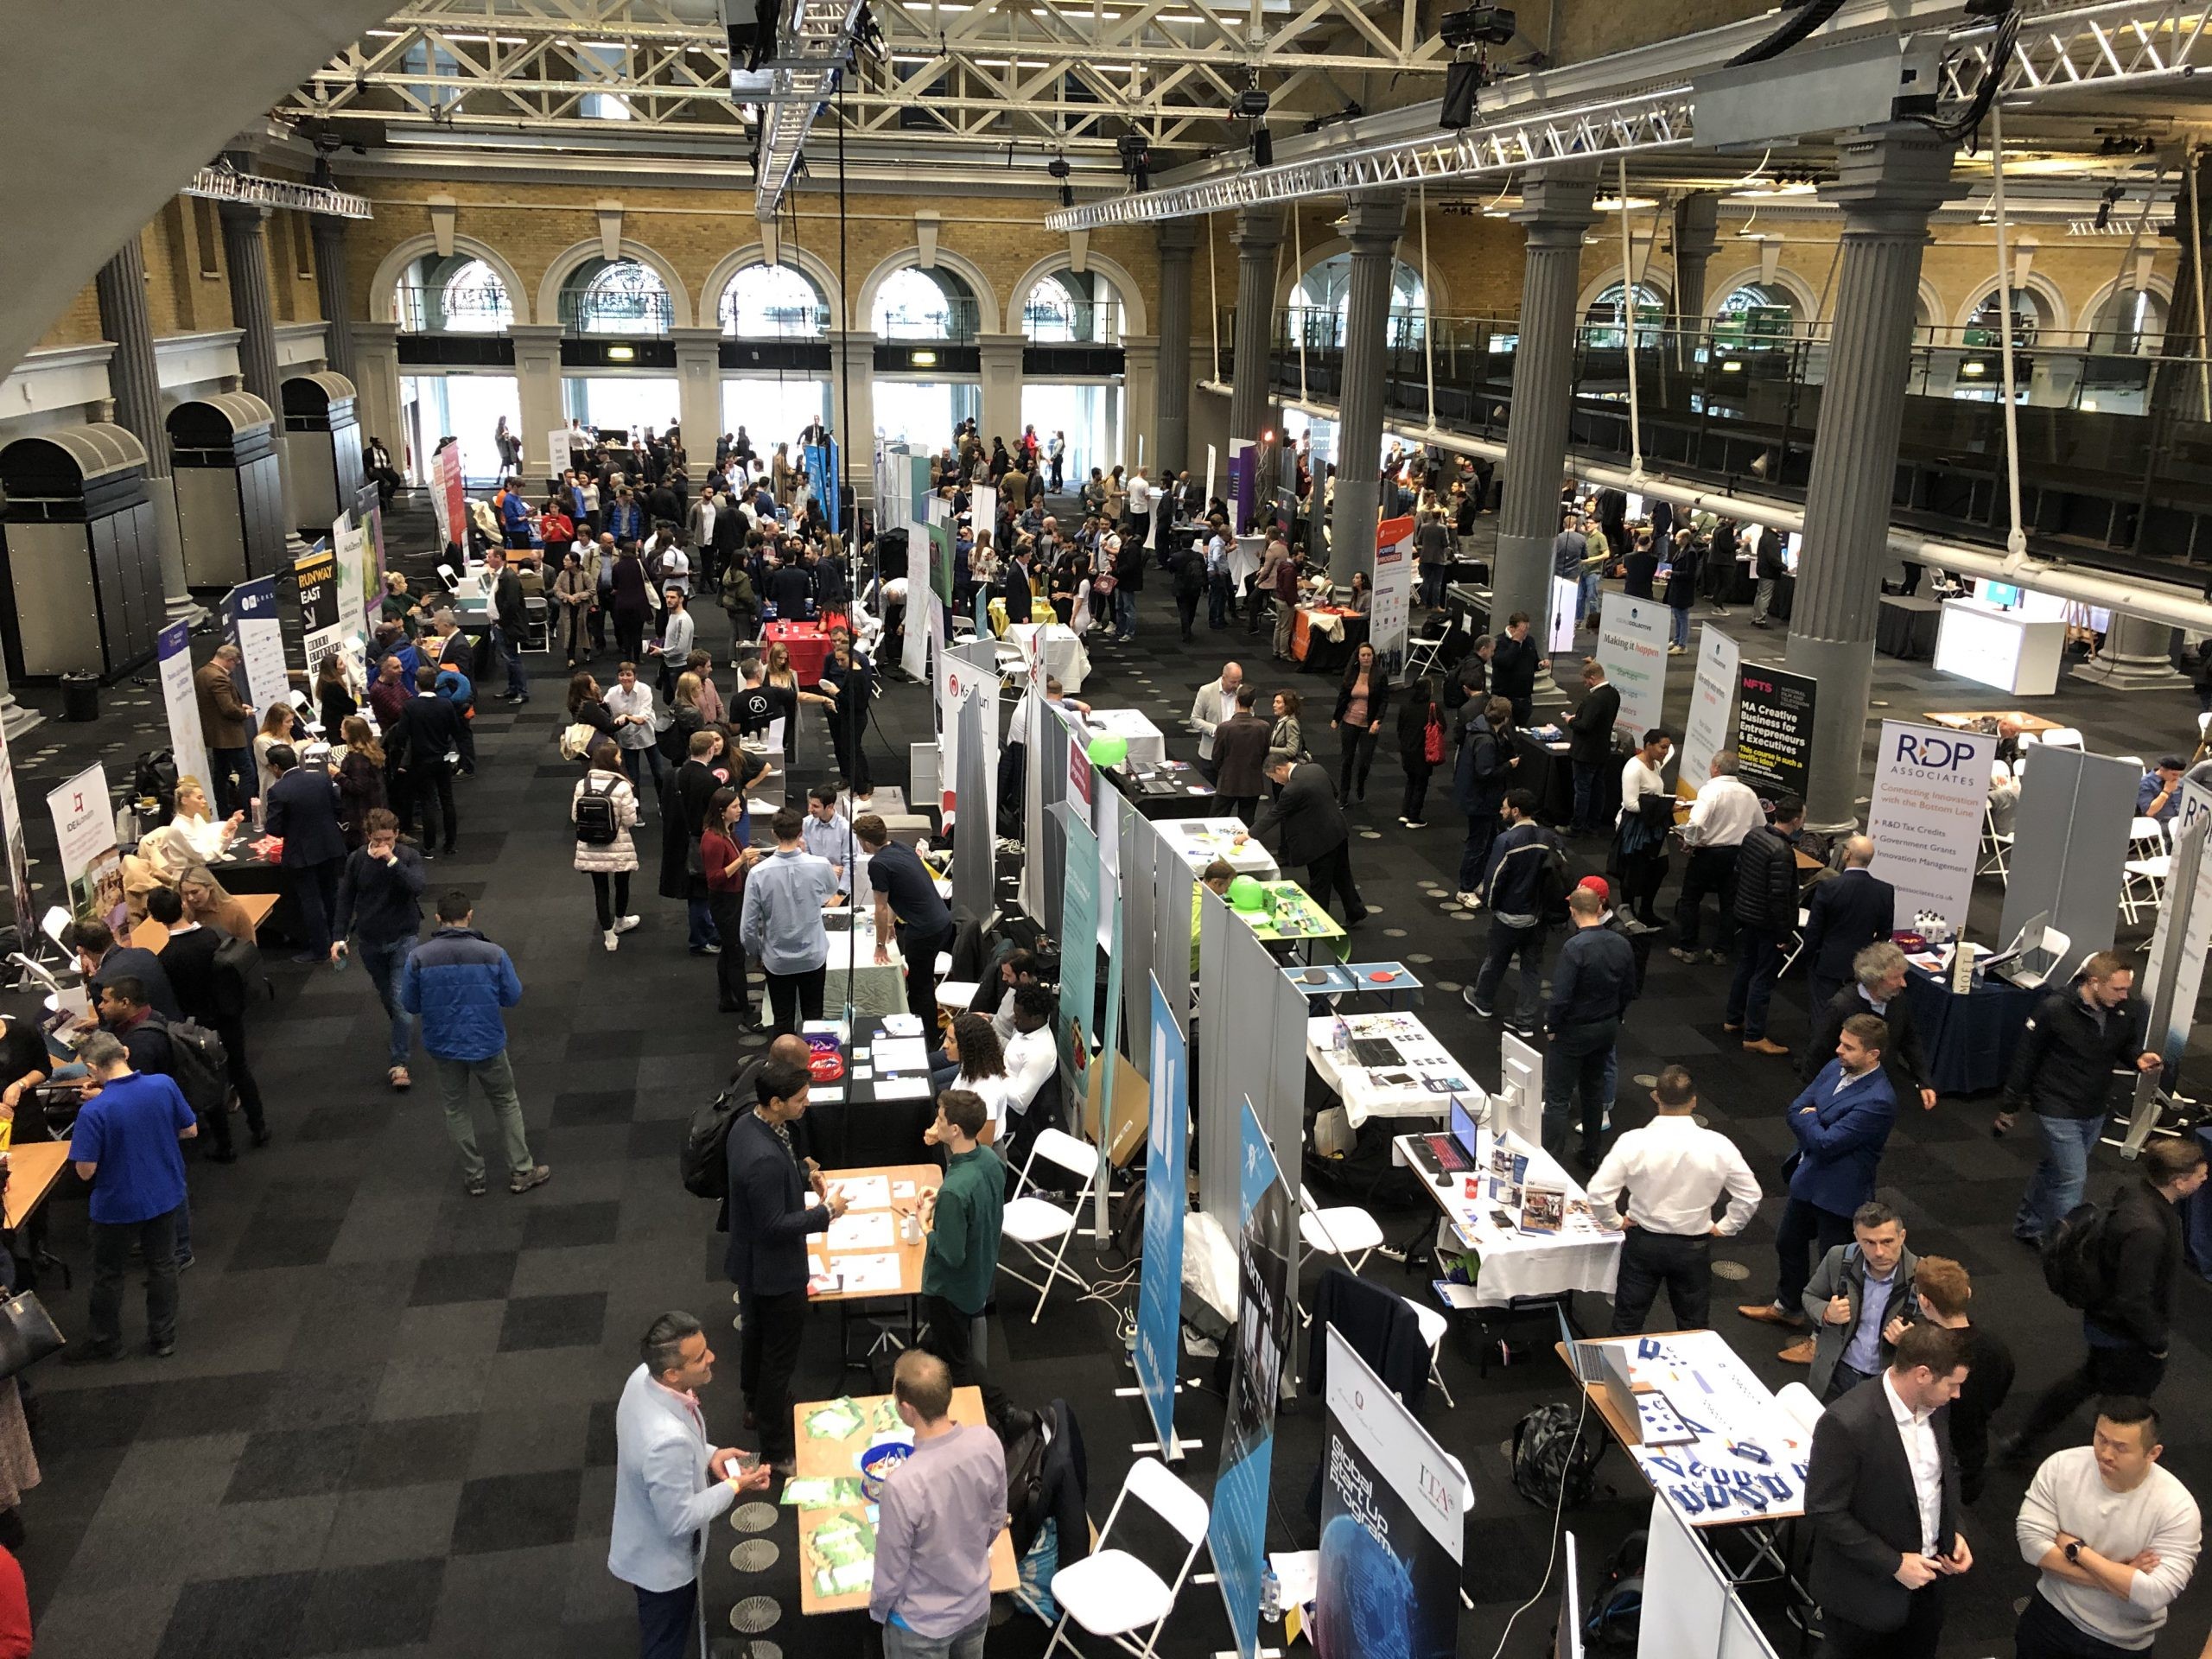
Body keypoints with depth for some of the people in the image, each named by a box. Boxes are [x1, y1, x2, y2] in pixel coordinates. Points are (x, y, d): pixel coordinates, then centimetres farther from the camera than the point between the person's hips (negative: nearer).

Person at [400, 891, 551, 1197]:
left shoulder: (418, 957, -14)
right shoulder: (492, 954, -17)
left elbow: (410, 1004, -4)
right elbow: (513, 997, -6)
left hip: (442, 1046, 1)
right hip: (486, 1043, -1)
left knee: (456, 1109, 20)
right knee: (506, 1103, 18)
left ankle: (473, 1177, 28)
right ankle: (521, 1171, 24)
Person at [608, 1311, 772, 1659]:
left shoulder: (644, 1377, -18)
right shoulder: (667, 1441, -44)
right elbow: (679, 1520, -29)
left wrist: (709, 1454, -8)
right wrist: (735, 1486, -19)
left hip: (649, 1543, 7)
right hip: (662, 1563, -7)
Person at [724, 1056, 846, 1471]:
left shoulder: (747, 1123, -8)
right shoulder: (764, 1158, -38)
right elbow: (775, 1225, -30)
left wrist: (805, 1174, -1)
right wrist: (826, 1211, -23)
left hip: (751, 1262, 10)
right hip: (773, 1271, -10)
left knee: (758, 1336, 31)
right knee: (780, 1358, 7)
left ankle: (756, 1404, 54)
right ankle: (777, 1450, 23)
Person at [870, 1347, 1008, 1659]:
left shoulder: (903, 1484, -37)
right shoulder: (987, 1442, -21)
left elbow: (891, 1569, -21)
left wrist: (877, 1608, 0)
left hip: (922, 1623, -4)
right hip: (977, 1602, 4)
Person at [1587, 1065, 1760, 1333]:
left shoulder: (1634, 1142, -19)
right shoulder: (1717, 1145, -16)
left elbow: (1599, 1192, -19)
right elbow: (1750, 1196, -7)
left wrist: (1613, 1221, -1)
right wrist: (1724, 1228, 6)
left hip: (1642, 1242, -1)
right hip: (1694, 1248, 1)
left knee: (1627, 1323, 16)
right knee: (1694, 1329, 19)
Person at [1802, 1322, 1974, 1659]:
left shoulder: (1934, 1406, -6)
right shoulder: (1846, 1424, -30)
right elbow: (1824, 1510, -23)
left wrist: (1955, 1531, -1)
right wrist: (1893, 1564, -20)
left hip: (1928, 1574, 6)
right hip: (1865, 1591, -6)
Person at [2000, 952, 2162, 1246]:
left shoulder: (2127, 1009, -9)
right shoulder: (2055, 1009, -23)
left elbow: (2126, 1045, 11)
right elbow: (2025, 1057, -12)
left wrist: (2139, 1057, -15)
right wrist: (2010, 1106, -6)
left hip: (2094, 1111, 6)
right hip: (2057, 1109, -6)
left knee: (2053, 1170, 21)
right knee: (2072, 1178, -8)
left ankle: (2028, 1227, 39)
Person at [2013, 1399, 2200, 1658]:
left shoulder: (2178, 1508, -23)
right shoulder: (2061, 1466, -17)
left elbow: (2153, 1596, -28)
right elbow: (2031, 1543, -20)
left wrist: (2075, 1548, -22)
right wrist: (2119, 1577, -24)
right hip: (2051, 1613, 2)